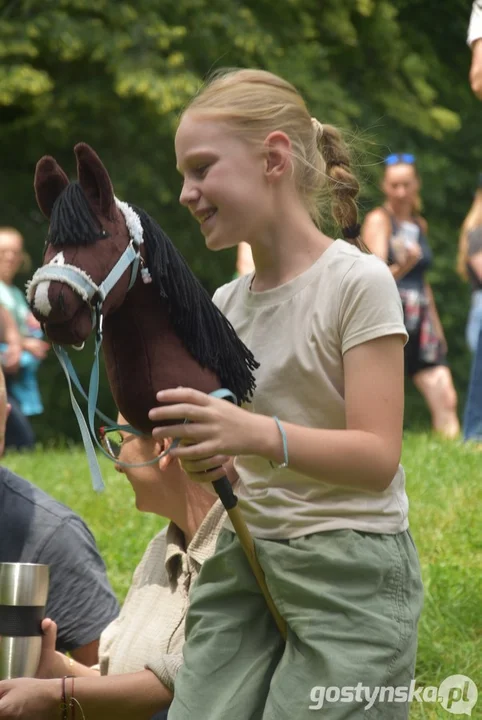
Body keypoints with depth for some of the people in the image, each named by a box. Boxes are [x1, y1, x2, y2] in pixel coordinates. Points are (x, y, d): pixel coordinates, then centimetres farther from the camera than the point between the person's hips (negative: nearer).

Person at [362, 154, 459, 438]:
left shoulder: (420, 224, 17)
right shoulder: (379, 220, -2)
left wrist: (436, 326, 24)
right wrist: (403, 266, -32)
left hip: (420, 320, 6)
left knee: (446, 399, -4)